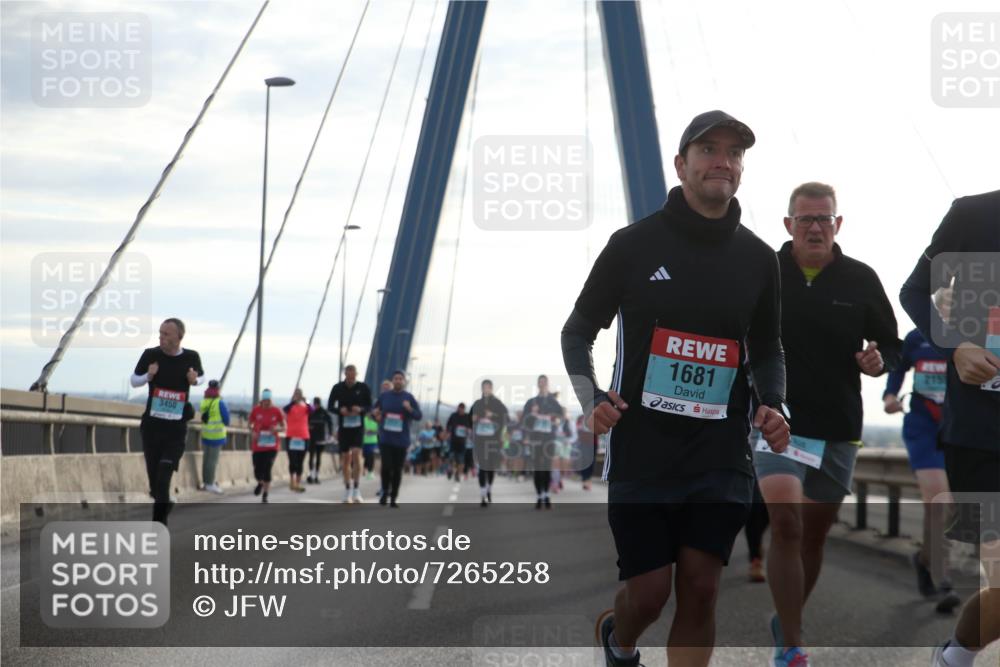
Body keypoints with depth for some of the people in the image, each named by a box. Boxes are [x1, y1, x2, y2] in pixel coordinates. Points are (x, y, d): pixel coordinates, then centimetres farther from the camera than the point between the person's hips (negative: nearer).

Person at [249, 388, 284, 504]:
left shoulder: (276, 411, -3)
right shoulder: (256, 410, -2)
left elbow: (283, 426, 6)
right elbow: (249, 424, 10)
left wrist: (276, 428, -15)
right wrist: (252, 432, -10)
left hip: (271, 446, -1)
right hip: (257, 446, 1)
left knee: (267, 470, -7)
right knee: (258, 471, 0)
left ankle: (265, 496, 7)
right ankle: (260, 483, 38)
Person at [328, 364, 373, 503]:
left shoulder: (363, 388, -3)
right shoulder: (338, 388, -1)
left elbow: (369, 406, 4)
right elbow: (331, 407, 5)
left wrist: (361, 409, -18)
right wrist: (340, 410, -16)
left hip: (358, 426, -1)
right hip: (343, 426, 2)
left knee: (356, 455, -17)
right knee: (346, 458, 6)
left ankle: (356, 491, -10)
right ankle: (347, 493, 17)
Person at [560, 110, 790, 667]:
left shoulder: (759, 259, 7)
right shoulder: (634, 244, -2)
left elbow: (768, 349, 19)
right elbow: (578, 331, 6)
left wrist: (774, 406, 0)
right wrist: (591, 400, -11)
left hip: (722, 458, 2)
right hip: (640, 452, -2)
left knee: (700, 591, 0)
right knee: (649, 592, 1)